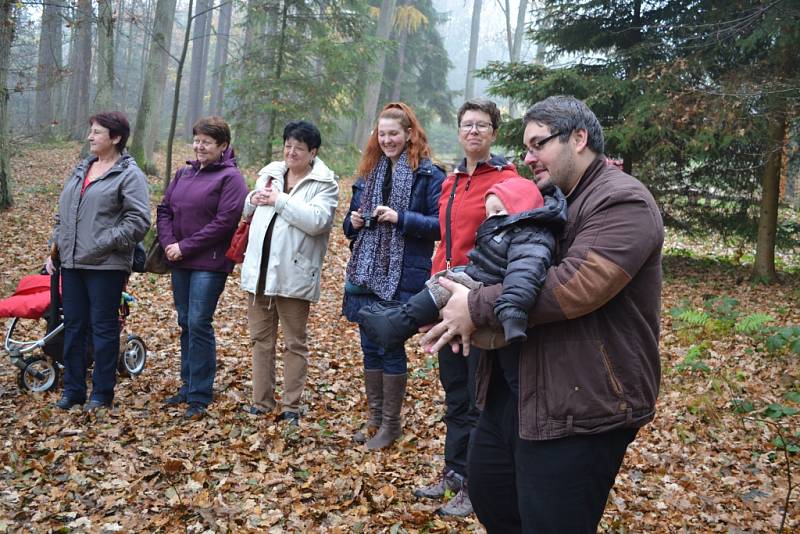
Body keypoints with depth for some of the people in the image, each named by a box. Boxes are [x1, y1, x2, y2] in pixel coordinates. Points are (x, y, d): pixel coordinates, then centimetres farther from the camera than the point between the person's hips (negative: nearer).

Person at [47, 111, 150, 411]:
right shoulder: (81, 170, 16)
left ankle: (102, 393, 14)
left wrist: (106, 242, -19)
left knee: (103, 328, 2)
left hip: (106, 265, -7)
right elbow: (62, 214, 21)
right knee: (73, 326, 12)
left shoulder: (129, 175, -7)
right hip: (71, 263, 7)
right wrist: (56, 248, 13)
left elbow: (139, 220, -16)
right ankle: (73, 389, 23)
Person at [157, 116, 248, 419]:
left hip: (209, 263, -7)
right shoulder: (184, 173, 13)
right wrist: (169, 243, -5)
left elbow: (225, 222, -16)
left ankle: (200, 395, 4)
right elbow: (164, 209, 14)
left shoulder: (230, 177, -8)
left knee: (199, 325, -6)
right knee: (185, 323, 13)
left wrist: (185, 246, -15)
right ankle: (188, 386, 25)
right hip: (180, 262, 7)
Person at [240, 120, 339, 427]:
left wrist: (279, 200, -18)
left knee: (295, 343, 4)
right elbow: (249, 211, 26)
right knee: (261, 338, 13)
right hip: (259, 271, 6)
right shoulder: (269, 173, 13)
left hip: (293, 274, -6)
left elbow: (317, 220, -22)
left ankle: (291, 407, 13)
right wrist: (253, 201, 2)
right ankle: (261, 401, 23)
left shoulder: (324, 183, -5)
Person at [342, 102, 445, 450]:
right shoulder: (369, 172, 13)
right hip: (366, 273, 6)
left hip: (403, 276, -6)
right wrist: (353, 222, -3)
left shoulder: (428, 175, -6)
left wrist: (401, 218, -21)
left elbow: (441, 225, -11)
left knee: (391, 348, 0)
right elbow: (352, 222, 20)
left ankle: (391, 423, 15)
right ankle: (374, 417, 24)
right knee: (370, 347, 11)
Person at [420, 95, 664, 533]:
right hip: (512, 391, 10)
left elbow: (574, 286, -28)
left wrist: (478, 307, -21)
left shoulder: (622, 203, -15)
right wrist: (462, 294, -4)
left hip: (580, 408, -10)